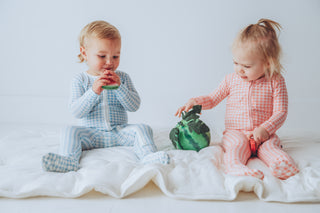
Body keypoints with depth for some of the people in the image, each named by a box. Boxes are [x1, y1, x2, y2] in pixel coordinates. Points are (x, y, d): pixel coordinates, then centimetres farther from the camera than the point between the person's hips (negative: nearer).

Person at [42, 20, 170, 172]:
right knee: (70, 131, -24)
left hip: (120, 131, 1)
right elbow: (76, 112, -11)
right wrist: (93, 91, -26)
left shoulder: (122, 78, 5)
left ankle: (149, 156, -35)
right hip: (92, 133, -1)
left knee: (142, 129, -21)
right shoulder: (80, 80, 0)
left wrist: (119, 87, -19)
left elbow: (134, 106, -4)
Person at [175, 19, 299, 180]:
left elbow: (281, 112, -3)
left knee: (270, 145, -30)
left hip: (263, 135, 1)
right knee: (237, 143, -32)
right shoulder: (231, 79, 5)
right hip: (235, 132, 0)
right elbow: (213, 99, 15)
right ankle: (235, 166, -53)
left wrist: (265, 129, -20)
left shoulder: (276, 82, -2)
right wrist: (195, 101, -5)